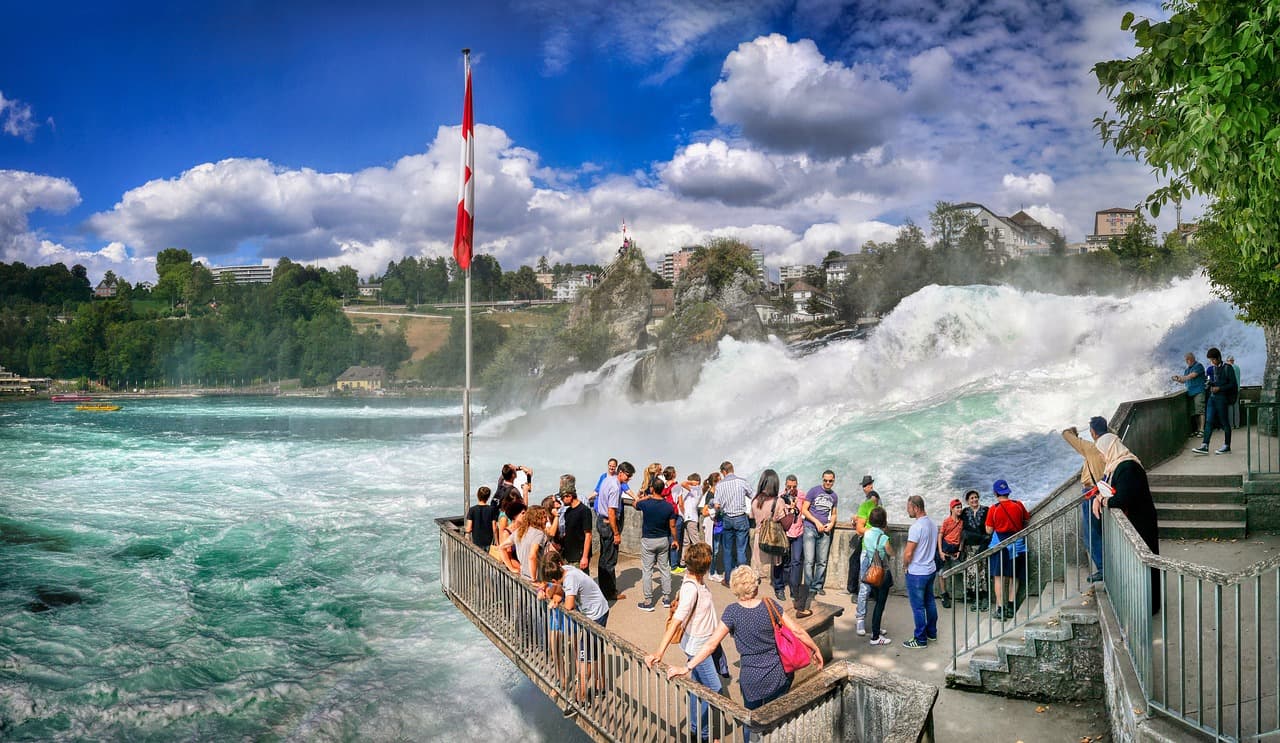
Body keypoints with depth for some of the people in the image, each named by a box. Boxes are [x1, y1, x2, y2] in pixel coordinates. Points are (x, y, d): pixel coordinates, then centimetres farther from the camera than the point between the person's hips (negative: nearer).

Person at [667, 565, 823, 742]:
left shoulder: (733, 612, -15)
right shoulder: (770, 605, -10)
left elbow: (712, 644, -16)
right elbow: (797, 631, -5)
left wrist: (686, 667, -11)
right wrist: (815, 649, 11)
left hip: (752, 679, -2)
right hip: (780, 674, 2)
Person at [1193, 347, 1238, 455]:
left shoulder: (1227, 368, -6)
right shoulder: (1213, 369, 14)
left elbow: (1233, 384, -7)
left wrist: (1219, 388, -15)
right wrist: (1210, 385, 6)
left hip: (1222, 397, -7)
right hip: (1212, 397, 7)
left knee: (1224, 421, 1)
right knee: (1209, 421, 0)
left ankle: (1227, 446, 10)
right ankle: (1204, 446, -4)